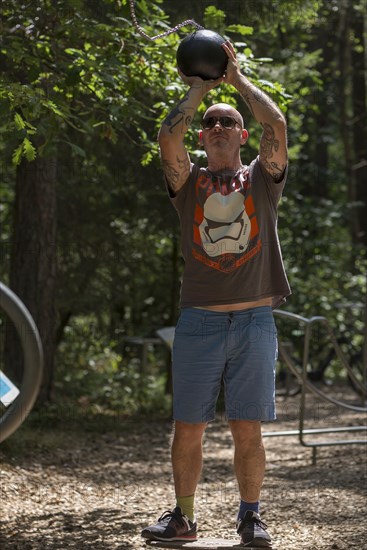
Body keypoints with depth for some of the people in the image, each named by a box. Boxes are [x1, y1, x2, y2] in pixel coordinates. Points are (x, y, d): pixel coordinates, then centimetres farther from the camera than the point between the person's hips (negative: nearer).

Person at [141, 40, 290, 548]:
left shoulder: (261, 178, 10)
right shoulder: (189, 183, 11)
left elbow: (277, 125, -6)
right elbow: (168, 137, -8)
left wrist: (239, 79, 4)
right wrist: (198, 89, 4)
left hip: (254, 321, -1)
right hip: (199, 321, 1)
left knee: (247, 428, 1)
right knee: (188, 427, 3)